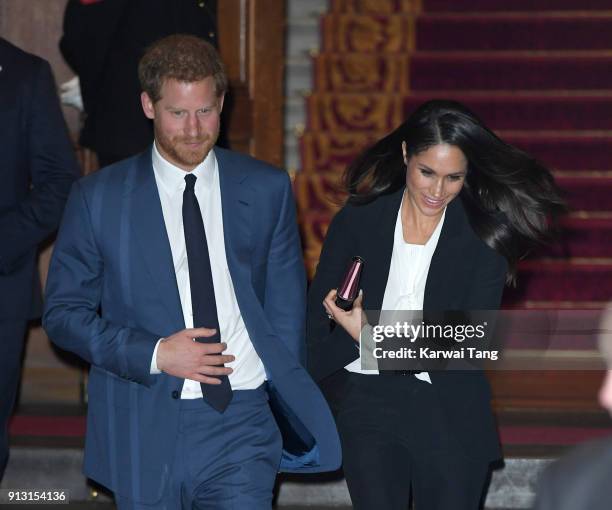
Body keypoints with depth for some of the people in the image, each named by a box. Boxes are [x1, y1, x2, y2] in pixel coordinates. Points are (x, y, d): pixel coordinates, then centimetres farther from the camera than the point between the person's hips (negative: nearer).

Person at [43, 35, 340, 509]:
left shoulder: (267, 190, 6)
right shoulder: (99, 197, 1)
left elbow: (286, 305, 12)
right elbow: (64, 313, 1)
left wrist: (288, 409, 7)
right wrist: (155, 354, -11)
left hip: (243, 422, 0)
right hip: (145, 430, 0)